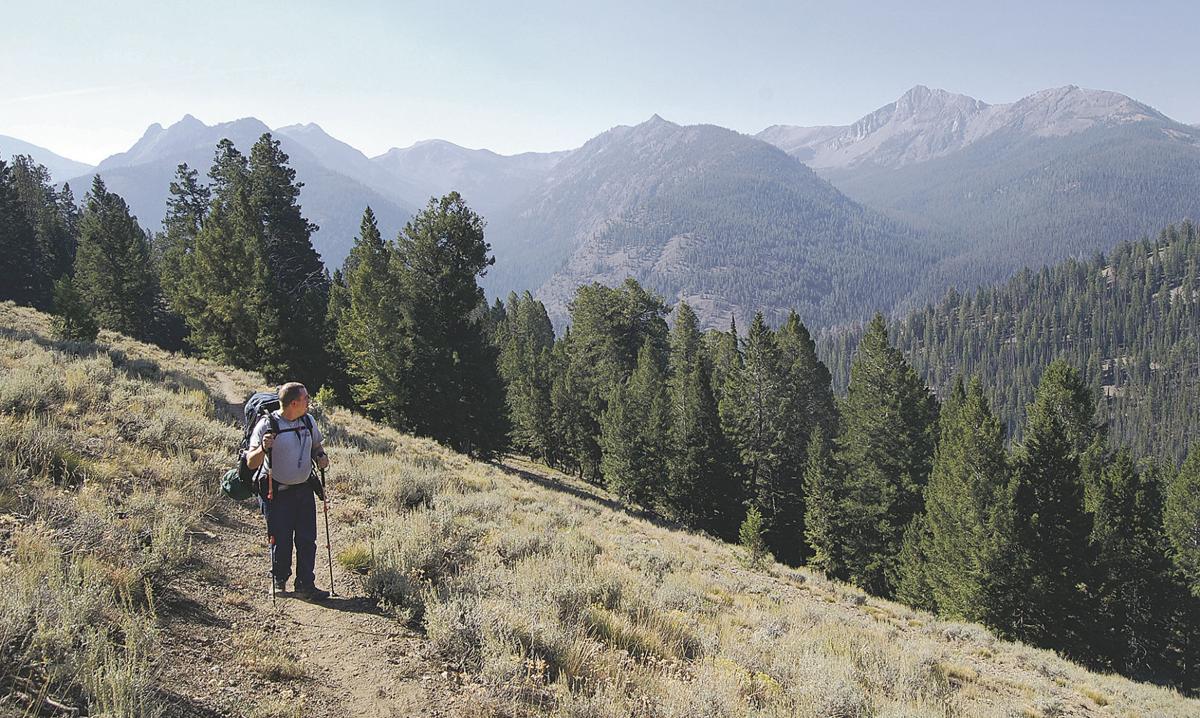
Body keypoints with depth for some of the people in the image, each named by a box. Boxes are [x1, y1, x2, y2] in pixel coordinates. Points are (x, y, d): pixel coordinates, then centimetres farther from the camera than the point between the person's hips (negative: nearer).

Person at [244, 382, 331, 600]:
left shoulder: (308, 421, 4)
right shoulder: (267, 424, -13)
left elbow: (316, 446, 21)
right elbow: (251, 463, -14)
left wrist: (321, 457, -1)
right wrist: (263, 448, -33)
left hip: (304, 490, 5)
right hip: (277, 493, -4)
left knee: (307, 539, 3)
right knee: (281, 541, 4)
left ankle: (306, 585, 13)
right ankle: (279, 581, 27)